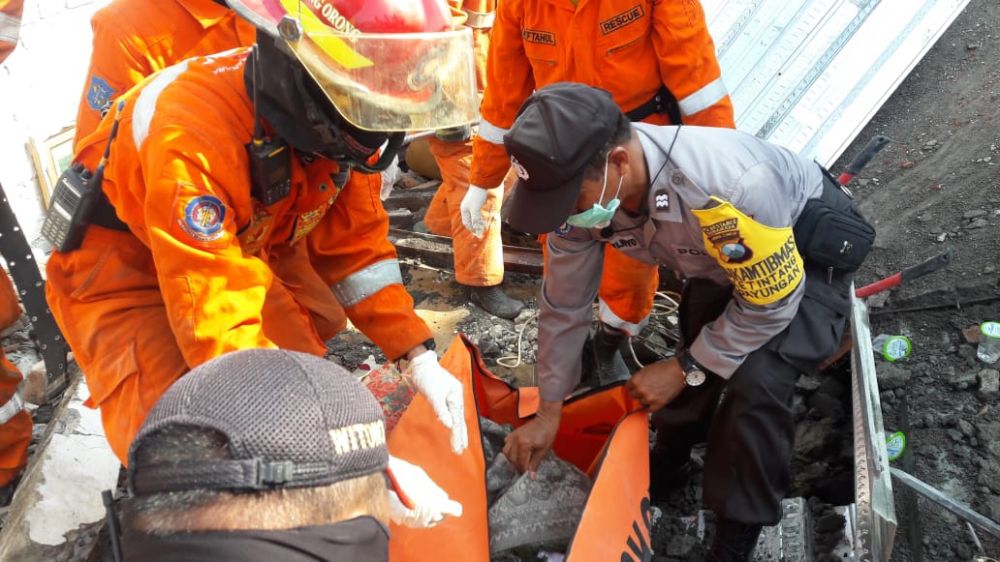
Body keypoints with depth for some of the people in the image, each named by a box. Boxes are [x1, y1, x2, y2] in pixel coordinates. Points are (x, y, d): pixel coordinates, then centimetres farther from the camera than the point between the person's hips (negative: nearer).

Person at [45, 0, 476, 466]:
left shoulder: (335, 124, -18)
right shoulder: (193, 138, -40)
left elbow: (354, 245, -7)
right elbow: (218, 325, -42)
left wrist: (419, 356, -19)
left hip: (242, 249, 7)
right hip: (122, 274, -7)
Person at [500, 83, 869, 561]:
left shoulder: (728, 186, -45)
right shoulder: (583, 184, -24)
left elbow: (771, 302, -29)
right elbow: (564, 304, -10)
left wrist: (686, 368, -20)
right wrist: (548, 410, -3)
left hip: (810, 251, -6)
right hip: (722, 254, 6)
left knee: (756, 384, -22)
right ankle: (669, 461, 42)